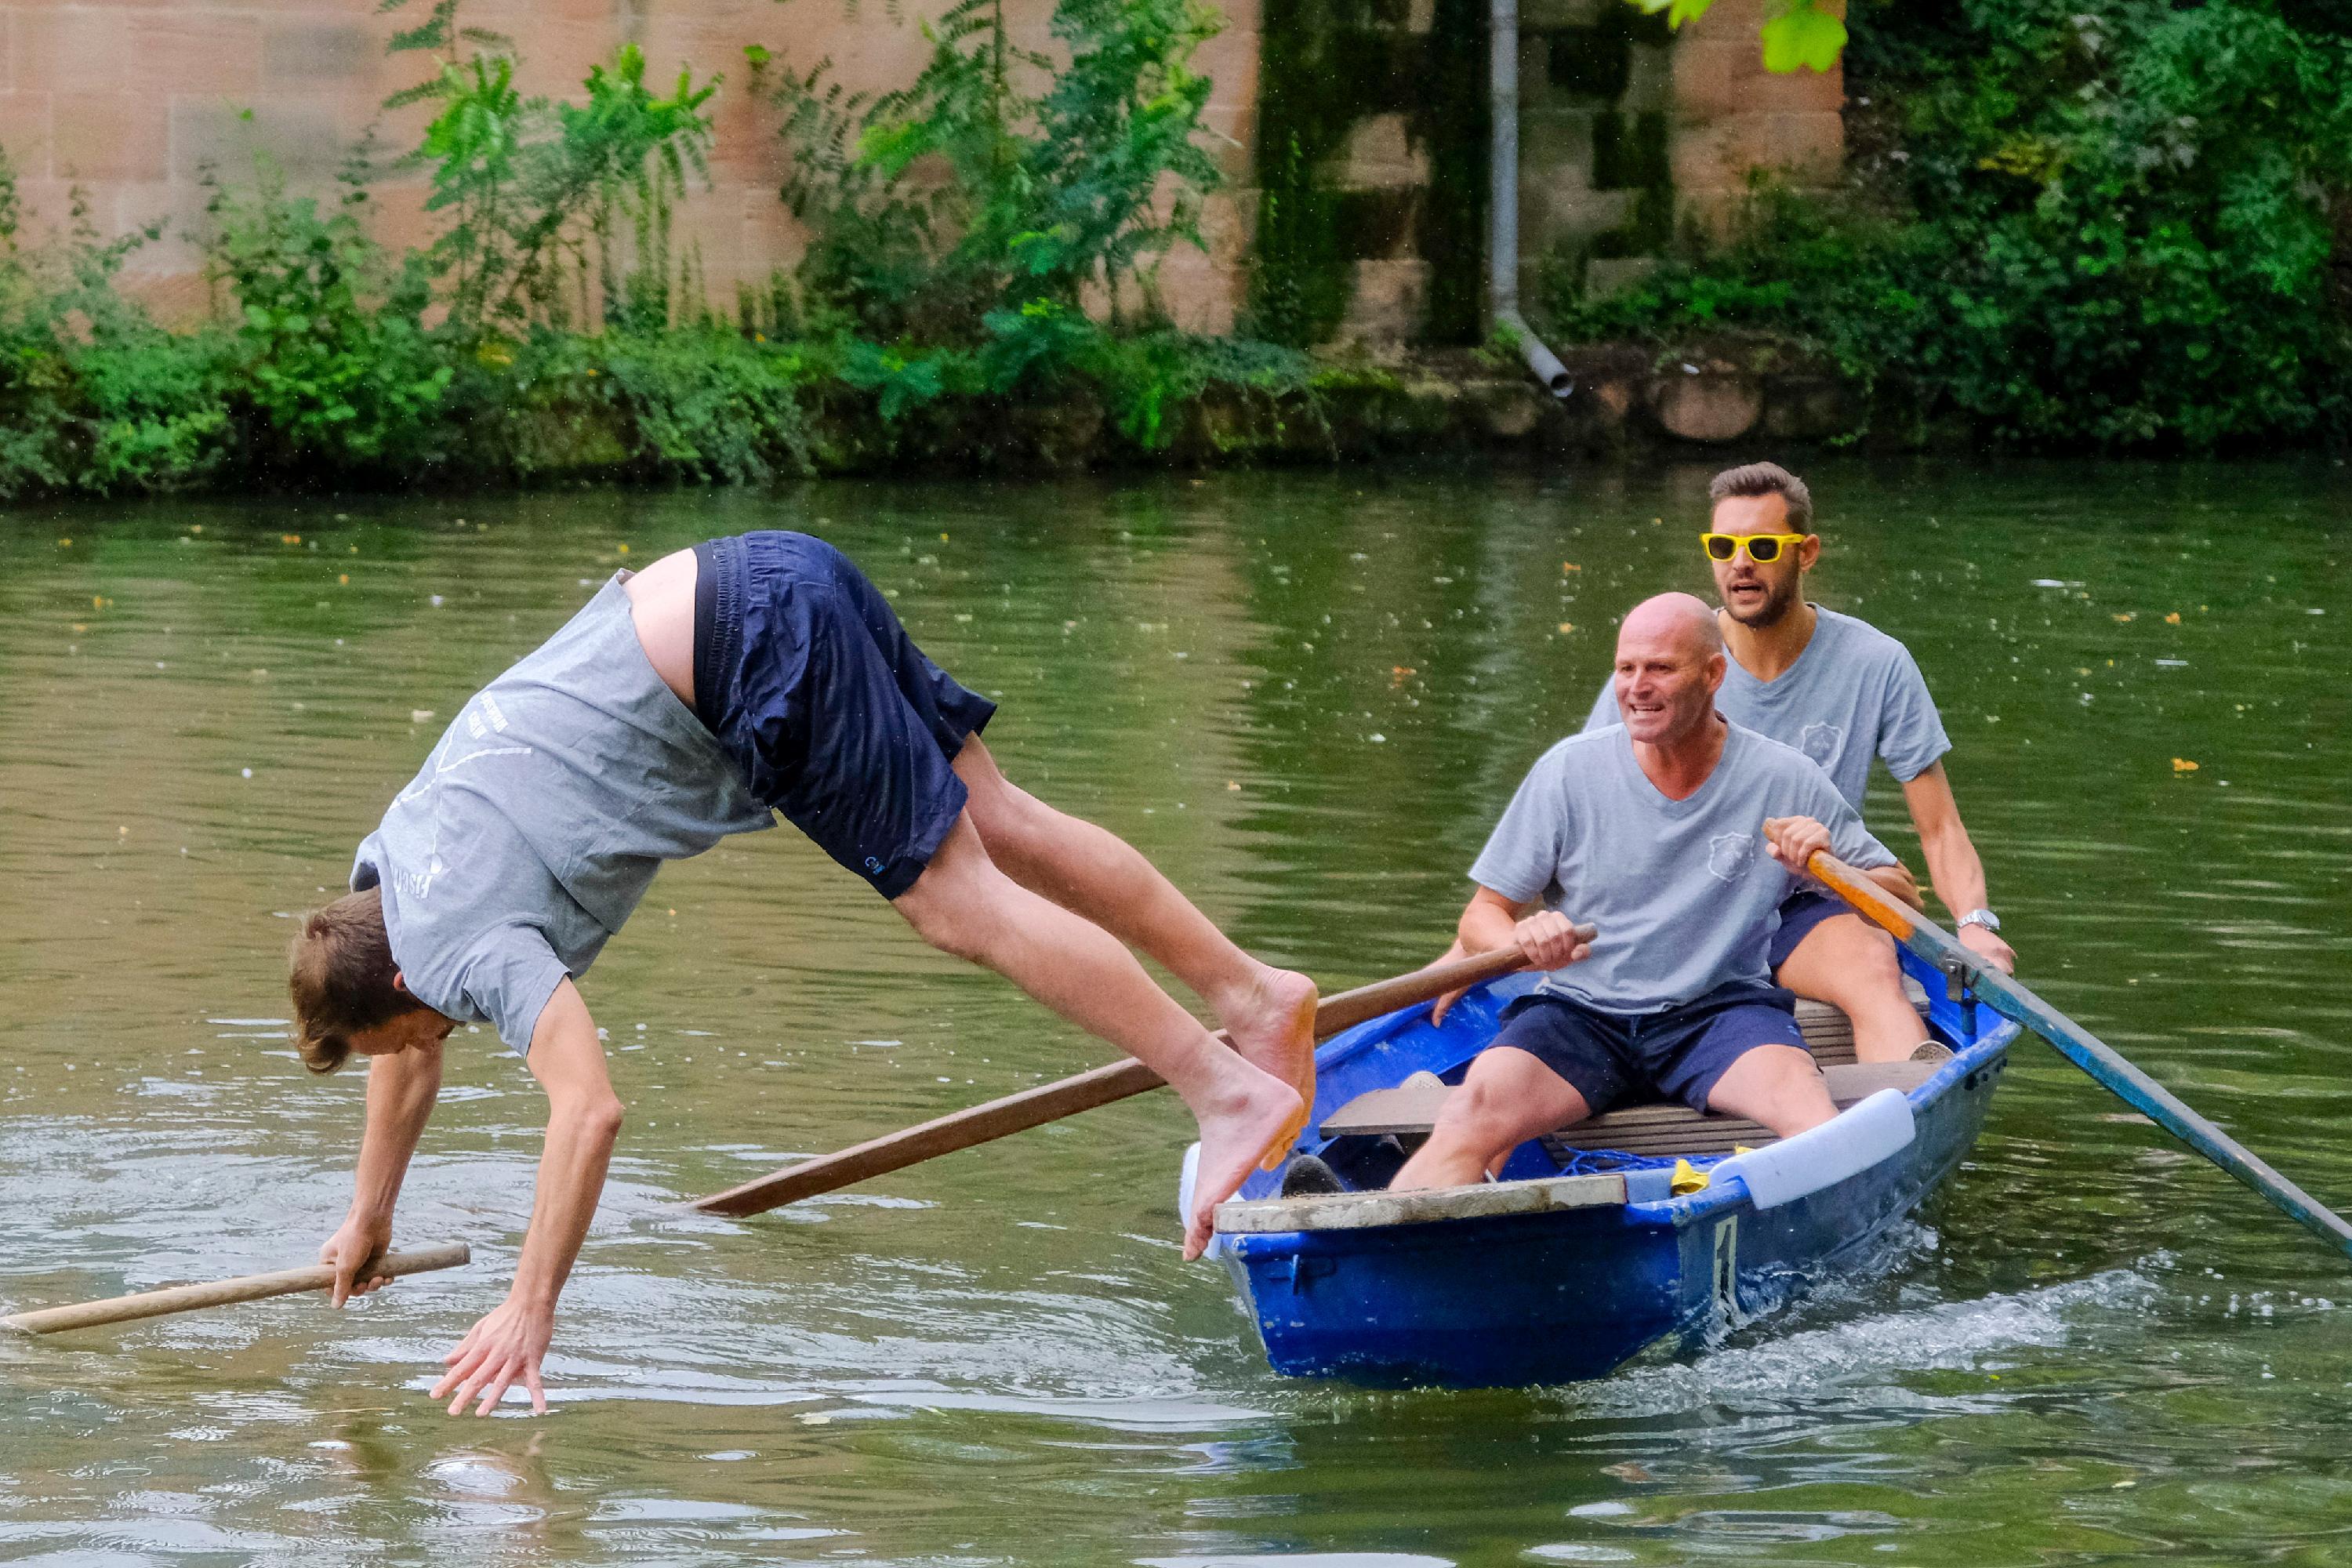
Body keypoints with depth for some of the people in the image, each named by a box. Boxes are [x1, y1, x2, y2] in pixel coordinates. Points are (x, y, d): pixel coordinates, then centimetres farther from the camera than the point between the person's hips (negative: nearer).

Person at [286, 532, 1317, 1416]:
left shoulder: (468, 947, -12)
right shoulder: (386, 870, 15)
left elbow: (588, 1111, -20)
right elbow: (409, 1058, 33)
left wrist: (529, 1311, -13)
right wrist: (369, 1221, 40)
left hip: (757, 646, -8)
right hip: (759, 581, 8)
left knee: (957, 902, -7)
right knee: (993, 826, 11)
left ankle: (1230, 1090, -7)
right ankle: (1257, 995, 15)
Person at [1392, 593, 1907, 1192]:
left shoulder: (1785, 780, 2)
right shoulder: (1569, 771, 1)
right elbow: (1482, 916, 4)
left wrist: (1831, 868, -13)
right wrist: (1522, 942, -20)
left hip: (1721, 1009, 0)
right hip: (1580, 1013, 0)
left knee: (1804, 1101, -35)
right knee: (1477, 1109, -32)